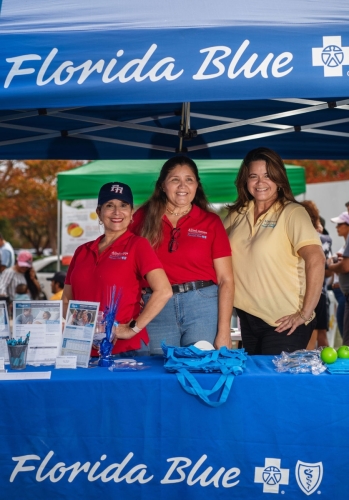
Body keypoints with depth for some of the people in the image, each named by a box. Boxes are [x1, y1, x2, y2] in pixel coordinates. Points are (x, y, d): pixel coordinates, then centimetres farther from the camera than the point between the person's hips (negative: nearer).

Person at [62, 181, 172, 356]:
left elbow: (163, 291, -13)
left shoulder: (137, 245, -2)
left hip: (127, 349, -4)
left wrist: (133, 329, -14)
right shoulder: (82, 252, 12)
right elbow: (66, 300, 15)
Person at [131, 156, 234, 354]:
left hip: (203, 306, -1)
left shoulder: (211, 222, 4)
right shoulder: (144, 217, 6)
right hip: (157, 308, 1)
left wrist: (224, 333, -7)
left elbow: (226, 280, 0)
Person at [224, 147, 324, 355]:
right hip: (248, 319, 6)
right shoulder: (238, 214, 5)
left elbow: (316, 260, -22)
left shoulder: (292, 213, -12)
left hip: (283, 323, -6)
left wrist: (305, 313, -23)